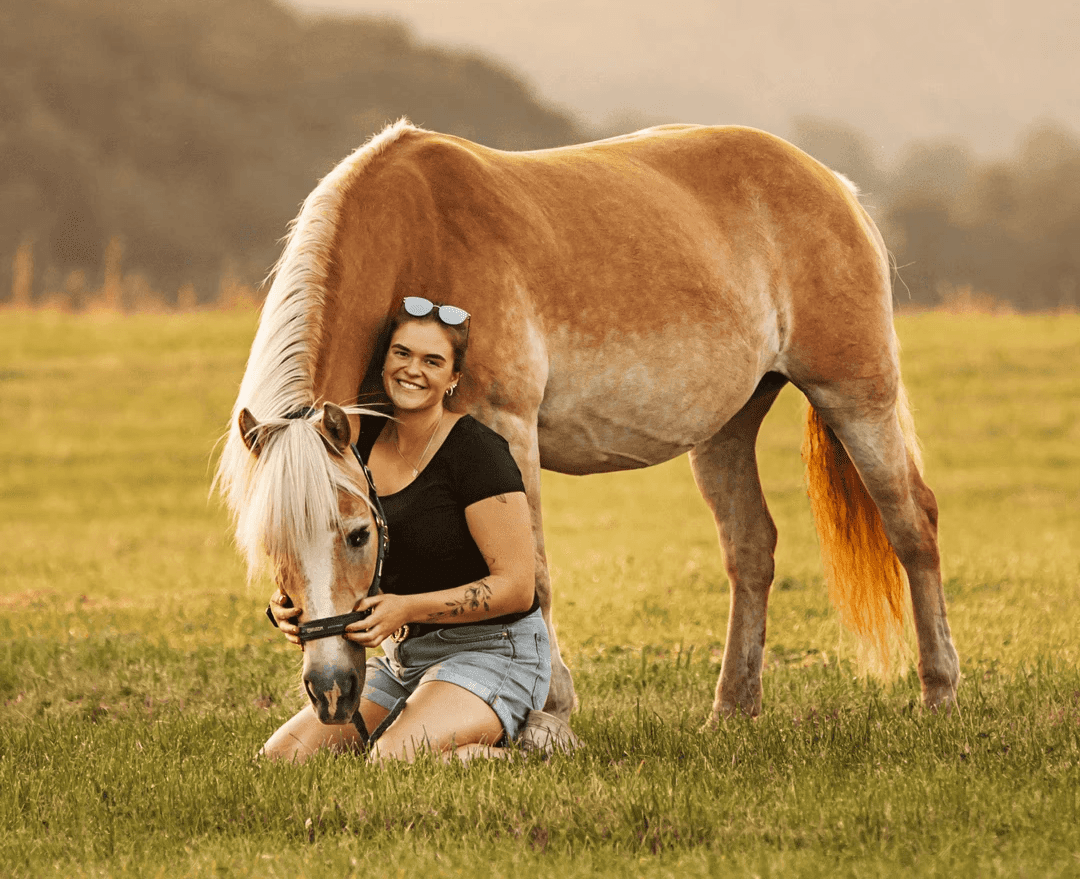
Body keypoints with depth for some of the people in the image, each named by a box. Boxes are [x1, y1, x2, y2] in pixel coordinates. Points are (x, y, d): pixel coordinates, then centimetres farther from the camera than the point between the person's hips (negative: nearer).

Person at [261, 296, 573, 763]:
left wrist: (406, 609, -27)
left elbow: (516, 587, -17)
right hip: (401, 656, 8)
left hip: (490, 653, -8)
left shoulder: (477, 451, -15)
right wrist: (288, 604, -14)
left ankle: (507, 748, -2)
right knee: (279, 757, -6)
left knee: (392, 761, -32)